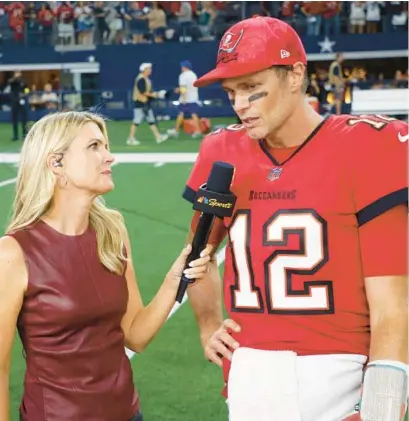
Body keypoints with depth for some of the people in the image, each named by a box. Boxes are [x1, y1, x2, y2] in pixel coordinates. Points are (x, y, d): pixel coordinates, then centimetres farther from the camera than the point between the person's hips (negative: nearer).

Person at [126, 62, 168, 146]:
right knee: (137, 121, -6)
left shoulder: (146, 79, 15)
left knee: (151, 120, 12)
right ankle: (131, 139, -1)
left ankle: (158, 137, 15)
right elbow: (143, 91, -23)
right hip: (140, 103, -11)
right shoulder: (141, 79, -17)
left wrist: (155, 94, 8)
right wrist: (154, 94, -16)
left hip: (146, 103, 11)